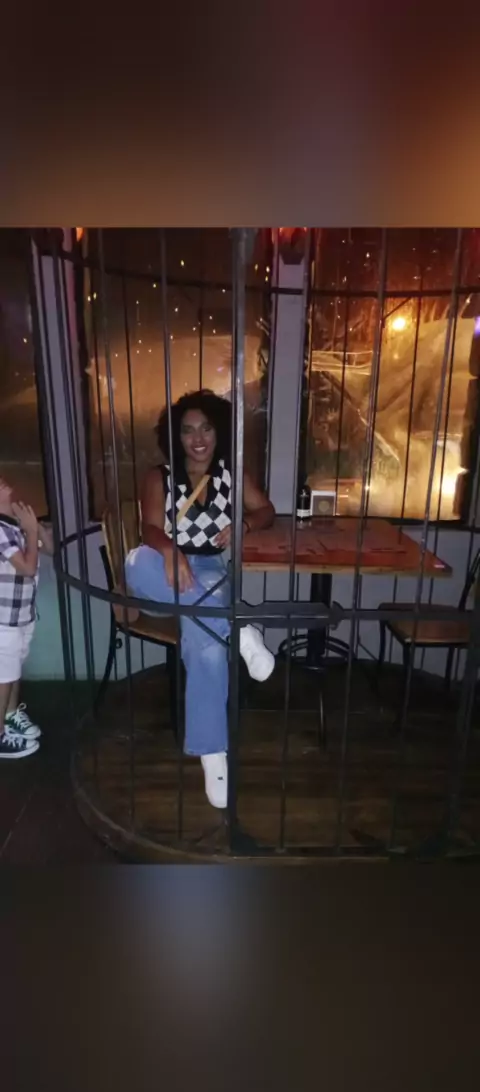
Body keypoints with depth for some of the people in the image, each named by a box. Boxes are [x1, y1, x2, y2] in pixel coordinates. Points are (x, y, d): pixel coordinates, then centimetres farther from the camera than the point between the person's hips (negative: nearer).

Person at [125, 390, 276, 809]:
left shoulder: (232, 473, 9)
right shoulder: (160, 477, 4)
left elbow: (267, 511, 7)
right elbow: (151, 528, -9)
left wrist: (242, 525, -16)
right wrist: (171, 553, -33)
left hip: (213, 574, 0)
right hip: (168, 575, 1)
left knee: (207, 644, -32)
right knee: (137, 562, -37)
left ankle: (212, 754, -18)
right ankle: (239, 631, -37)